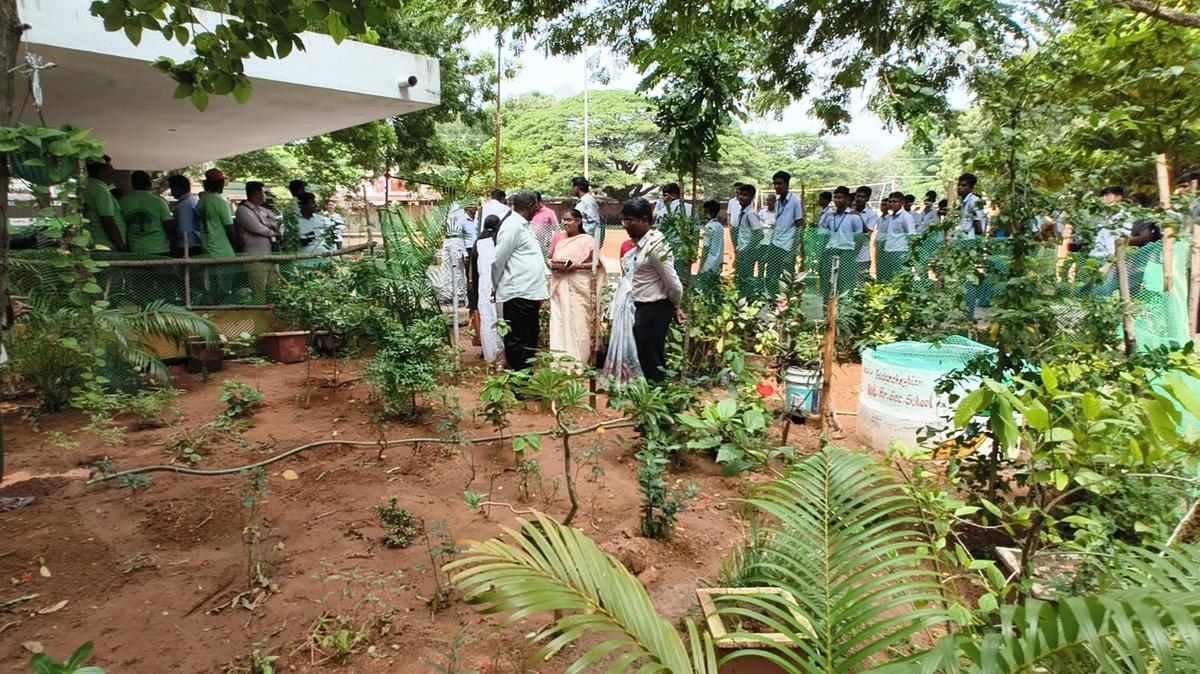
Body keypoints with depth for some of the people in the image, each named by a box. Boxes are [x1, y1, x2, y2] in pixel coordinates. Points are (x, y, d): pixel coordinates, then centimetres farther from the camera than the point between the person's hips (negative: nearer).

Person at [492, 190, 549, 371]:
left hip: (530, 293, 10)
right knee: (517, 339, -2)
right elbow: (498, 260, -12)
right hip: (517, 294, -10)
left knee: (531, 336, 17)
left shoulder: (523, 225, 17)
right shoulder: (512, 226, -13)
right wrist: (496, 287, -2)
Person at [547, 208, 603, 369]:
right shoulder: (558, 237, 12)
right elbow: (549, 258, 19)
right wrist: (552, 264, -3)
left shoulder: (587, 240, -2)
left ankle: (578, 362, 2)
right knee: (559, 321, 2)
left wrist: (576, 266, -16)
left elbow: (596, 264, -6)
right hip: (559, 286, 4)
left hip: (578, 287, -4)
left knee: (577, 322, -4)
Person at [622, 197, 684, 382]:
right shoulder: (640, 243, 8)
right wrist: (674, 308, 16)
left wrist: (674, 307, -2)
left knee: (651, 362, 0)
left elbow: (674, 285, -20)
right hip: (643, 308, 9)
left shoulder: (654, 246, -21)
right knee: (646, 360, 18)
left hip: (655, 310, -9)